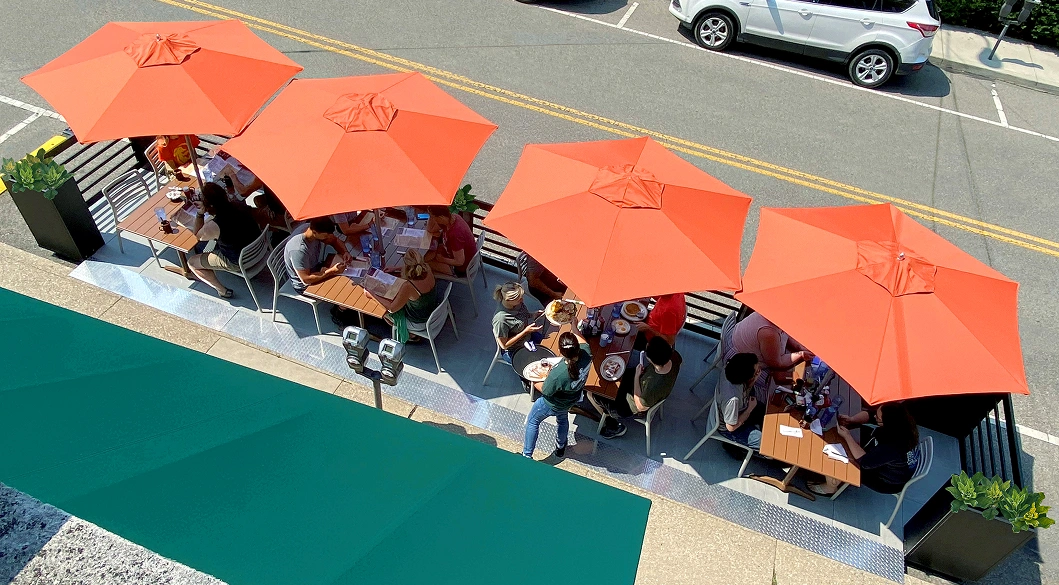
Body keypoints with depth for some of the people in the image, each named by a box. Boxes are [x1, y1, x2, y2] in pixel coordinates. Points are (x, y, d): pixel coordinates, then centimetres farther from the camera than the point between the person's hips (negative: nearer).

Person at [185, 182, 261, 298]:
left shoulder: (213, 226, -29)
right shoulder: (240, 206, -12)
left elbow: (197, 236, -4)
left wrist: (200, 214, -12)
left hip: (238, 263, -6)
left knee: (191, 262, 11)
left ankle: (222, 291, 15)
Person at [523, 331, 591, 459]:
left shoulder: (557, 374, -46)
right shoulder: (586, 355, -34)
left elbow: (545, 391, -24)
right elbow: (582, 341, -8)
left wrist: (534, 382, -6)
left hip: (552, 406, -5)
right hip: (571, 401, 6)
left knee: (533, 422, 25)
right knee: (563, 419, 38)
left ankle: (527, 455, 41)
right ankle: (560, 447, 63)